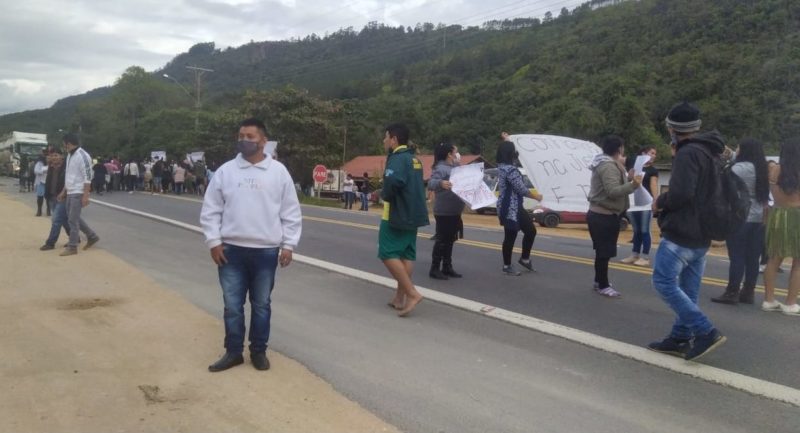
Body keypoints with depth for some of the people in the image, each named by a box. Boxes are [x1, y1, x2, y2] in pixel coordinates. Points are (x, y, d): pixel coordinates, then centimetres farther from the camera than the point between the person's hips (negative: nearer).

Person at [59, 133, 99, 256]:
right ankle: (92, 236, 26)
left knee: (72, 220, -5)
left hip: (78, 193, -9)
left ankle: (72, 247, 3)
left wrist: (85, 195, -22)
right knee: (73, 218, 15)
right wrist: (64, 191, 18)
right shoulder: (69, 155, 12)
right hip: (70, 192, 9)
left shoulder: (82, 156, -16)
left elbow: (88, 177, -19)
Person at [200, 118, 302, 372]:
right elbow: (210, 210, 5)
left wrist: (288, 245, -2)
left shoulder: (278, 172, 0)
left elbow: (291, 212, 2)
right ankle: (233, 352, 22)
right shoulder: (225, 171, 2)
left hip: (266, 251, -1)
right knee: (232, 305, 8)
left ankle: (258, 351, 25)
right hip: (231, 250, 1)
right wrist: (213, 241, -3)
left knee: (261, 305, 11)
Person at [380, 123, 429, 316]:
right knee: (407, 254, 9)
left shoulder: (397, 158, -15)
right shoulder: (414, 159, 15)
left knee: (388, 253, -4)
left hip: (396, 214, -9)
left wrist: (384, 194, -12)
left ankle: (412, 293, -10)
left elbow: (393, 181, -33)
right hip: (413, 214, 9)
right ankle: (400, 298, 15)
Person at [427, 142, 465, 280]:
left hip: (454, 211, 9)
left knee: (450, 240, 13)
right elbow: (431, 183, -29)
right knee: (442, 240, -4)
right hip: (443, 212, -9)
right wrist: (441, 183, -49)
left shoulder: (455, 168, 14)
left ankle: (447, 267, 21)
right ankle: (435, 269, 3)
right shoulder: (441, 168, -15)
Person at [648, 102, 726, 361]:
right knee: (688, 289, 11)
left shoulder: (688, 153, -16)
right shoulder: (709, 152, 16)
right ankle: (680, 338, 16)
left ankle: (706, 332, -9)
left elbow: (680, 193, -27)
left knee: (664, 283, -7)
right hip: (701, 234, 10)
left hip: (681, 232, -10)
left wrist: (660, 203, -8)